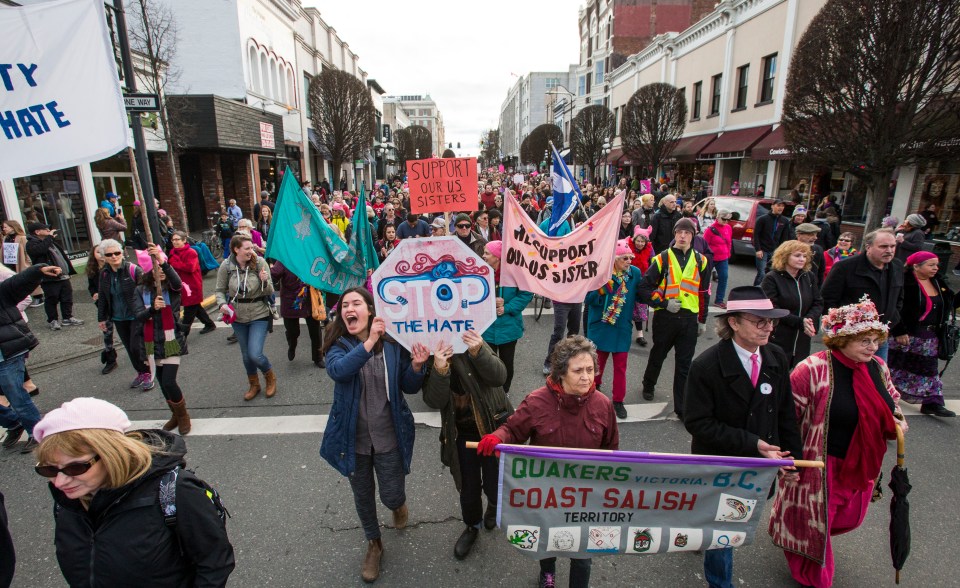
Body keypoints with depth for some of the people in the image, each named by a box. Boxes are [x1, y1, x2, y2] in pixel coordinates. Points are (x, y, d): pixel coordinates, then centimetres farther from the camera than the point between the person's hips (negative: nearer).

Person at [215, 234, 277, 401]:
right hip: (237, 317, 3)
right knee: (246, 354, 16)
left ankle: (270, 376, 21)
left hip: (259, 315, -3)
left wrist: (264, 281, -29)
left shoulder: (260, 262, -13)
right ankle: (254, 385, 39)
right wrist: (222, 304, -16)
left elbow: (270, 292, -9)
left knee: (255, 354, -11)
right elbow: (220, 290, 3)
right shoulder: (226, 266, -9)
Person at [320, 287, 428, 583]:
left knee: (391, 497, 9)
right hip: (353, 438, 1)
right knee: (363, 497, 20)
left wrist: (416, 366, -24)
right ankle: (373, 543, 49)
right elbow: (337, 370, -34)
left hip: (389, 437, -1)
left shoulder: (392, 343, -11)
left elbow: (409, 387, -3)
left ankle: (399, 504, 48)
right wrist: (369, 342, -45)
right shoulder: (338, 345, -12)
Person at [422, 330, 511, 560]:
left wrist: (479, 352, -43)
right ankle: (472, 526, 47)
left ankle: (493, 503, 48)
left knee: (495, 487, 9)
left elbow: (499, 377, -25)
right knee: (468, 489, 15)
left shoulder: (470, 342, -16)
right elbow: (434, 401, -19)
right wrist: (440, 369, -36)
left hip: (494, 427, -2)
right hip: (461, 434, 2)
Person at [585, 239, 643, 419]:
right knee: (598, 362, 16)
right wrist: (601, 290, -28)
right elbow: (587, 300, -12)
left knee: (620, 365, 6)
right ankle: (594, 387, 44)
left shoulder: (635, 273, -5)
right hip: (601, 326, -2)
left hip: (623, 328, 2)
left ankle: (618, 401, 21)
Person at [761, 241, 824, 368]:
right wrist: (800, 322, -21)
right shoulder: (771, 279, -8)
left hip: (802, 341, 6)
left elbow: (818, 303, 10)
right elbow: (772, 309, -14)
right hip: (777, 340, -6)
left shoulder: (810, 277, 11)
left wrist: (810, 319, -11)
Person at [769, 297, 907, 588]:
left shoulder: (877, 367, -1)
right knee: (813, 523, 11)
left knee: (848, 517, 26)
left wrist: (896, 422, -2)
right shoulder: (813, 369, -24)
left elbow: (891, 399, 19)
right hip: (820, 466, -7)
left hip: (861, 465, 7)